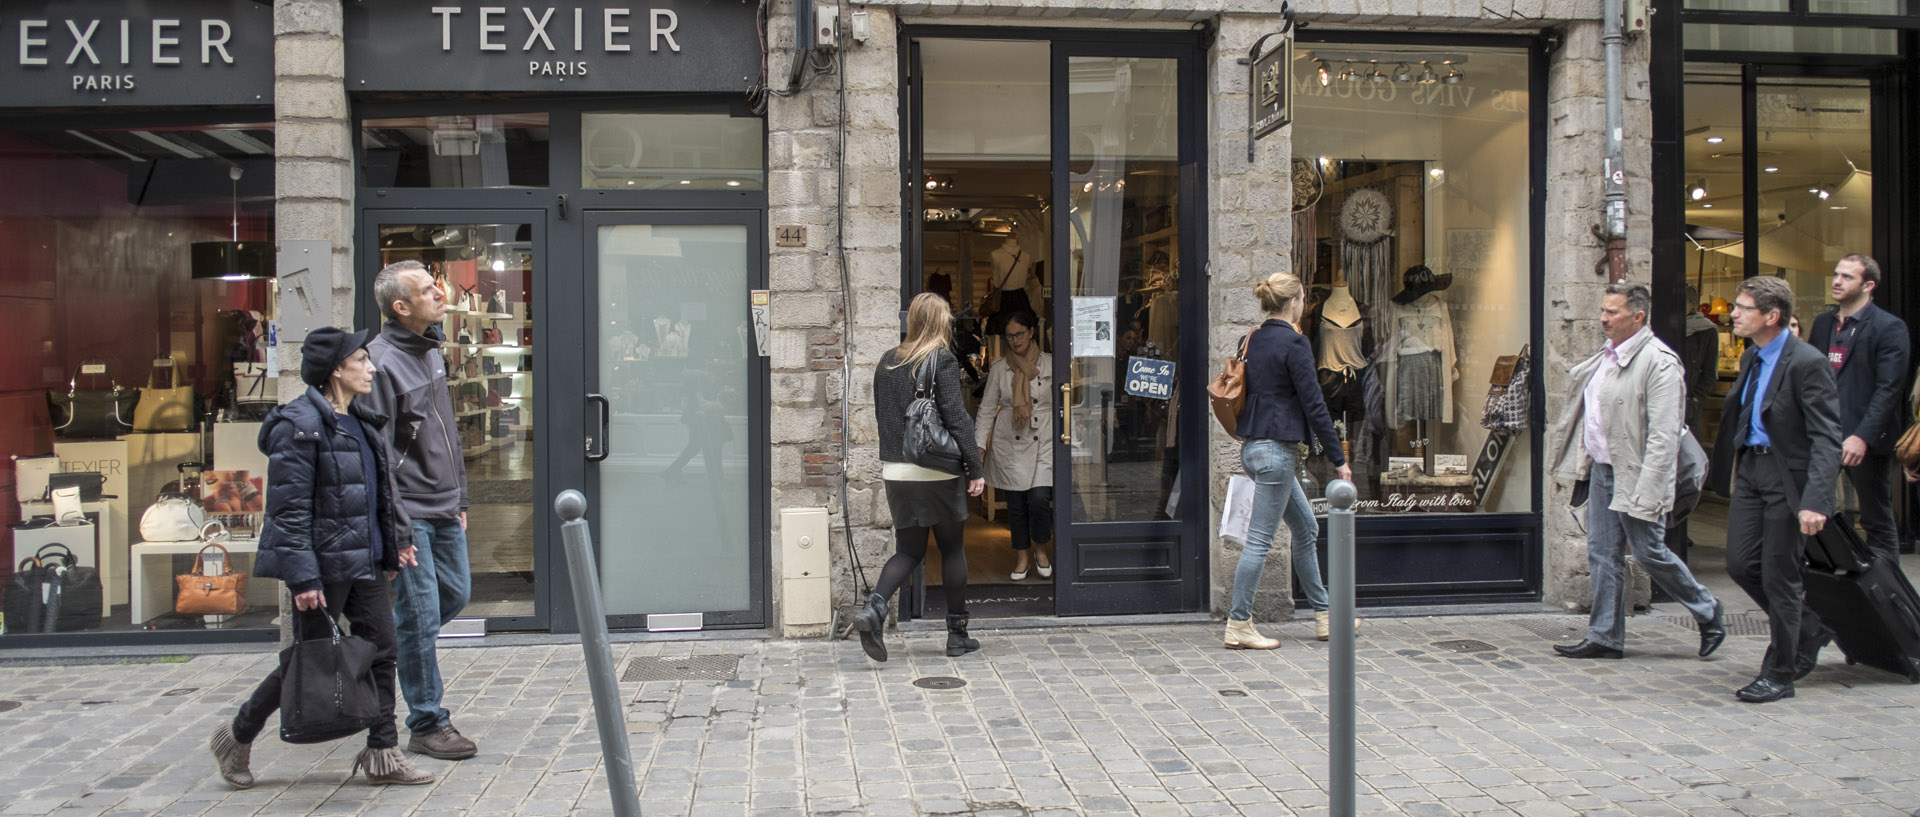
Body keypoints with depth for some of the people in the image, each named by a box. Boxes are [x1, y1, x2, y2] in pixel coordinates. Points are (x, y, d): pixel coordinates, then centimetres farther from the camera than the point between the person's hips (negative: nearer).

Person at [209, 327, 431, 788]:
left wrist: (396, 539, 18)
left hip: (364, 561, 8)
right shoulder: (299, 425, -16)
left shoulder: (358, 422, 12)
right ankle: (237, 738, 25)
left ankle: (382, 754, 14)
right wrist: (303, 578, -21)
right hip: (324, 564, -8)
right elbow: (289, 510, -18)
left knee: (381, 649, 6)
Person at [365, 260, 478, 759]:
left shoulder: (432, 348, 12)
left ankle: (394, 648, 39)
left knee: (456, 595, 18)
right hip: (409, 512, -8)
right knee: (421, 616, -1)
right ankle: (427, 726, 10)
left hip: (444, 508, 8)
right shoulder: (382, 361, -16)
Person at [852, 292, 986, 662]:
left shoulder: (887, 362, 9)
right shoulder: (942, 361, -8)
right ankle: (957, 634, 17)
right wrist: (975, 470, -9)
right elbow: (957, 419, -12)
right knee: (952, 548, 10)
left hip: (896, 471, 5)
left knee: (909, 550, 11)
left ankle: (874, 607, -14)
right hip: (938, 472, -5)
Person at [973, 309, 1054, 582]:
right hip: (1009, 445, 2)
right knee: (1016, 504, 4)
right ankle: (1022, 557, 21)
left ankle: (1040, 550, 13)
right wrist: (979, 444, 1)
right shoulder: (999, 369, 5)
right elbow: (987, 409, 7)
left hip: (1043, 443, -1)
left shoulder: (1051, 364, 3)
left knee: (1040, 500, -14)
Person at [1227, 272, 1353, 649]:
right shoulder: (1293, 343, -14)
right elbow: (1313, 404, -14)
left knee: (1306, 529, 18)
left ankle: (1323, 617, 25)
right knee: (1260, 539, -3)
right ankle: (1238, 626, 3)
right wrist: (1338, 458, -8)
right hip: (1277, 450, -9)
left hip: (1254, 446, 9)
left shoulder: (1252, 340, 11)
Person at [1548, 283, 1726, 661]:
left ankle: (1709, 612, 25)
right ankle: (1605, 637, 17)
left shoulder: (1659, 362, -16)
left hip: (1636, 475, -8)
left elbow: (1663, 437, -20)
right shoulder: (1607, 355, 10)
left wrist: (1644, 495, -23)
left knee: (1649, 552, 2)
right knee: (1603, 555, 9)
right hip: (1602, 470, 8)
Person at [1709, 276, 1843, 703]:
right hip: (1750, 470, 8)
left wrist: (1815, 501, -28)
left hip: (1787, 477, -8)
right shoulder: (1751, 357, 9)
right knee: (1741, 564, 8)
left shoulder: (1807, 363, -17)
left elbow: (1827, 439, -21)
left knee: (1778, 576, 1)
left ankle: (1779, 675, 16)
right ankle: (1808, 631, 32)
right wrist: (1725, 469, 16)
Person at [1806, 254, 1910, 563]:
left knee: (1877, 520, 6)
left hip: (1865, 441, -5)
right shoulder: (1823, 323, 13)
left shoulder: (1889, 327, -6)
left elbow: (1888, 389, -14)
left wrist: (1862, 436, -23)